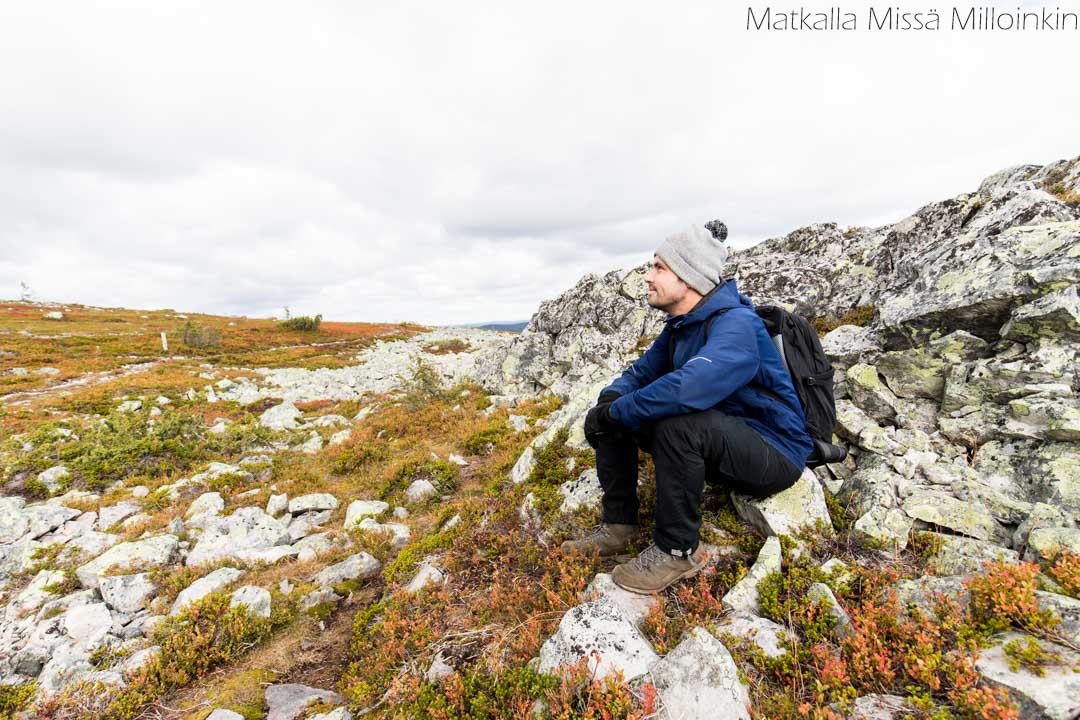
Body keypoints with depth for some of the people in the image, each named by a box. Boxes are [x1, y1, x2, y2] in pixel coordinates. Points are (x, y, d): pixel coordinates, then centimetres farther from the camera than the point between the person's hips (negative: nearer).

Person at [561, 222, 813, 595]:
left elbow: (686, 388, -42)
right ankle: (618, 526, 5)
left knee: (678, 422, -37)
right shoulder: (679, 326, 3)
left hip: (774, 455, -8)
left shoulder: (736, 324, -25)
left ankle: (678, 550, -16)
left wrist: (613, 411, -28)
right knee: (613, 415, 0)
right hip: (715, 445, 8)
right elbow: (639, 373, 11)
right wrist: (608, 401, -11)